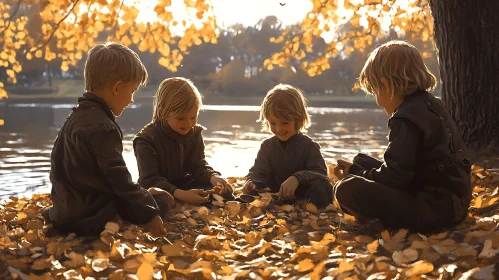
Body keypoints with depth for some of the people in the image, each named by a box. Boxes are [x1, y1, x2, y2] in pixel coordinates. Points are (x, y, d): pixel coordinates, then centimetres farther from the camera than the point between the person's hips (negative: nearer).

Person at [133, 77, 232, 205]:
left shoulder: (194, 133, 1)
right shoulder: (146, 139, -19)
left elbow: (198, 166, 0)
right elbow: (150, 180, -26)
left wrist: (213, 177, -26)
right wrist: (181, 195, -41)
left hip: (187, 187, 6)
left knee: (225, 192, -10)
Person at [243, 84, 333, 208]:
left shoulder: (309, 146, -4)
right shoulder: (267, 146, 9)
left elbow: (321, 174, -15)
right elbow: (258, 173, 6)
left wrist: (298, 178, -34)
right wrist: (252, 183, -20)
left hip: (304, 198, -3)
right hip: (276, 198, 4)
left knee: (320, 187, -33)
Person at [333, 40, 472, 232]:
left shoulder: (407, 119, -18)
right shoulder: (429, 104, 13)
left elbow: (394, 177, -22)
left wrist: (355, 173, -5)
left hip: (435, 209, -10)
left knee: (347, 189, -23)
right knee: (362, 162, 22)